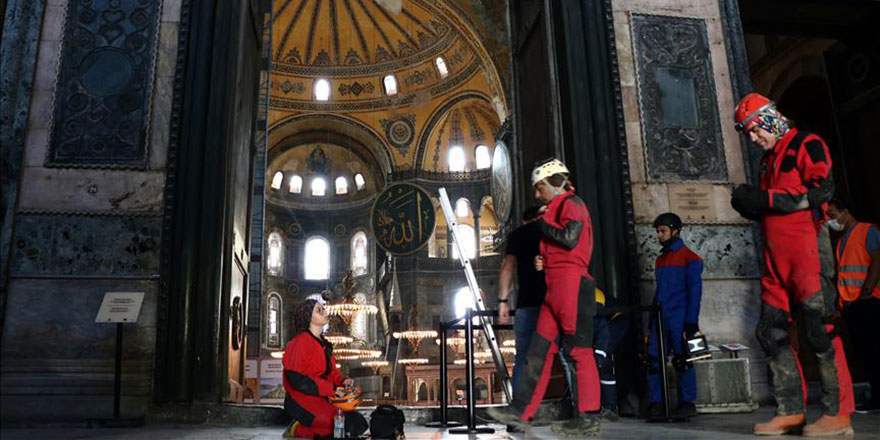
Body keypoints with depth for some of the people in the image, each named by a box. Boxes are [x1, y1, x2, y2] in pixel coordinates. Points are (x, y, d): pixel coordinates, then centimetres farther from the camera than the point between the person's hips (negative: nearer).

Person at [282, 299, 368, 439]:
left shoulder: (323, 343, 16)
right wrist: (331, 389, -19)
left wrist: (342, 381, 1)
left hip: (322, 399, 9)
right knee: (349, 425, -22)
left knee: (359, 424, -4)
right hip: (302, 402, -9)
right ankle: (298, 431, -8)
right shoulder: (301, 342, -12)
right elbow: (297, 379, -19)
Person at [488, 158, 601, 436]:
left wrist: (542, 224, -5)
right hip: (555, 288, 10)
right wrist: (543, 258, 13)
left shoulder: (572, 203, -3)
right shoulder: (558, 208, 26)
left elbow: (569, 238, -19)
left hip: (571, 283, -10)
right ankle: (520, 411, 9)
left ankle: (587, 419, -1)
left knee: (578, 350, -7)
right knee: (540, 349, 7)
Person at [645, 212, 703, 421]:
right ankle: (656, 404, 3)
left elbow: (695, 291, -6)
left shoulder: (690, 258, -1)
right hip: (660, 318, 6)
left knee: (682, 360, -2)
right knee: (654, 360, -1)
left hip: (679, 319, -6)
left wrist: (691, 321, -12)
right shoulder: (660, 260, 18)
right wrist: (652, 320, 17)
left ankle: (687, 403, 9)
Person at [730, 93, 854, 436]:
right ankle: (791, 411, 6)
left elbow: (820, 190, -14)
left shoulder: (806, 145, 1)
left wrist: (765, 199, -16)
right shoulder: (768, 160, 24)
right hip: (775, 257, 8)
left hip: (806, 249, -8)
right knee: (769, 331, 3)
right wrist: (750, 206, 6)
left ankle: (838, 413, -3)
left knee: (819, 327, -10)